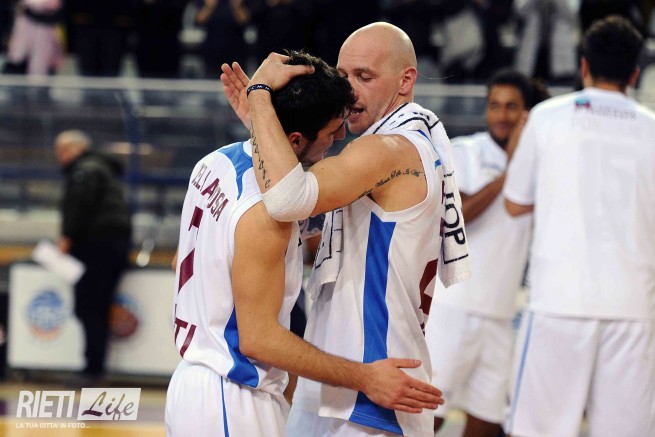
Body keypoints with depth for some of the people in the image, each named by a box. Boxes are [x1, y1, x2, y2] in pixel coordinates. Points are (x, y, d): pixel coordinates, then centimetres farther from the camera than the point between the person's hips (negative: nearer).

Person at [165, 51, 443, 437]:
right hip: (232, 405, -9)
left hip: (189, 386, 9)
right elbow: (258, 337, -22)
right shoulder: (265, 210, -23)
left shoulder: (217, 163, 4)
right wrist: (364, 378, -22)